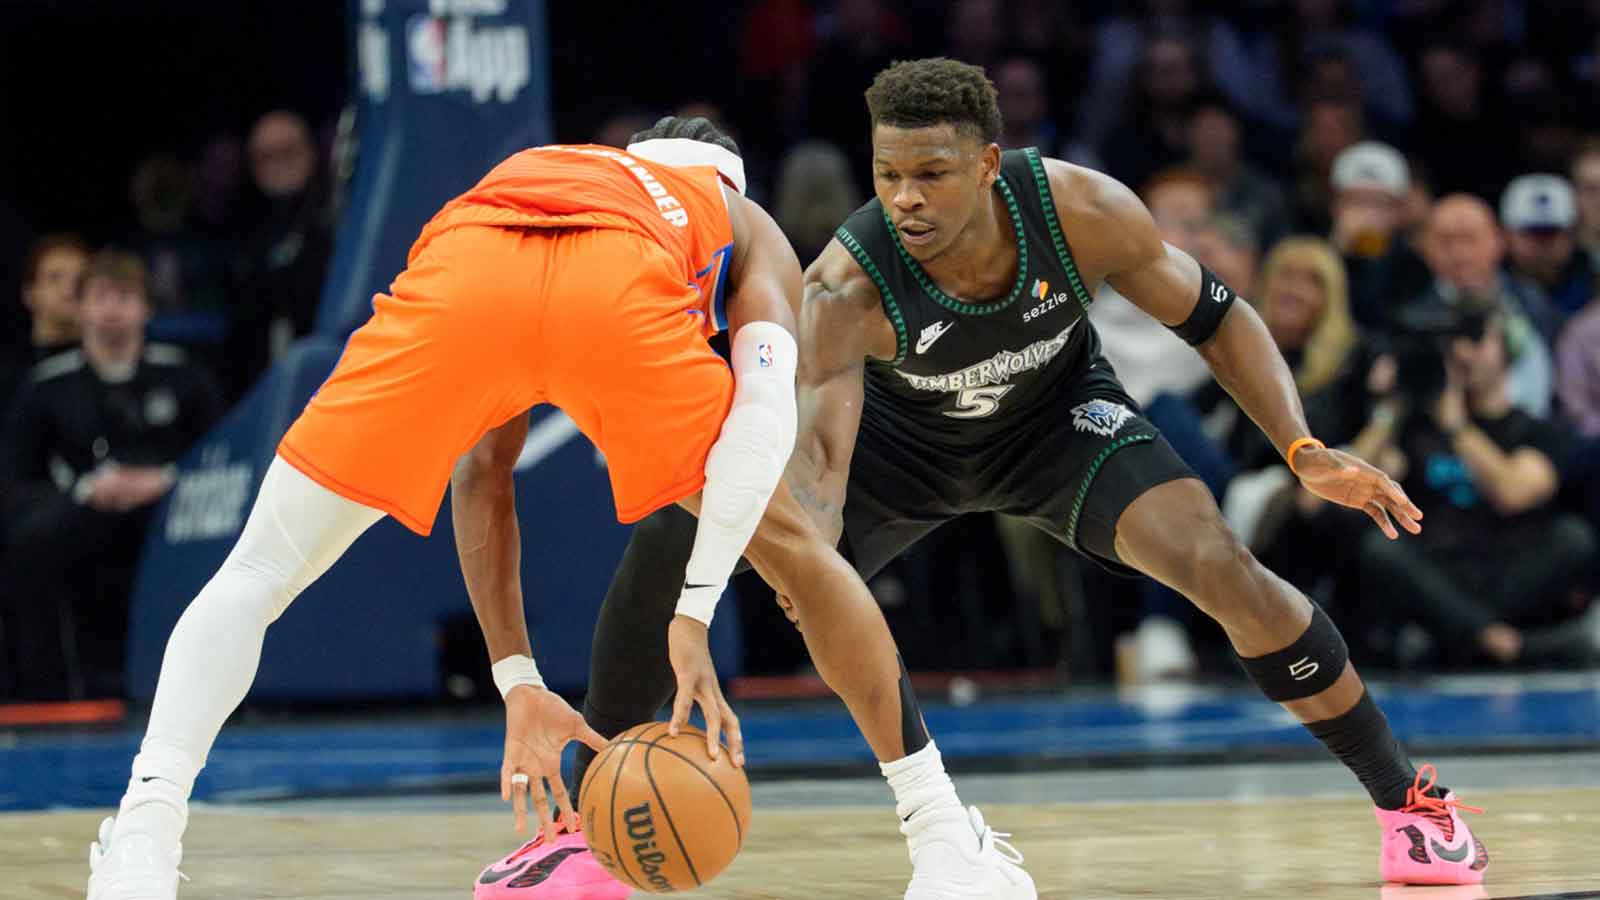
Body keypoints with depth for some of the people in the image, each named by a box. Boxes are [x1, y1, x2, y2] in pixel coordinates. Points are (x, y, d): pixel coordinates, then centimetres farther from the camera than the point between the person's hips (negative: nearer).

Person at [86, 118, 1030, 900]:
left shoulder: (538, 170, 47)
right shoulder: (749, 231, 38)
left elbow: (480, 471, 39)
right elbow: (764, 410, 14)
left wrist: (519, 682, 36)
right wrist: (695, 617, 7)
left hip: (459, 266, 2)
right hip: (622, 292, -1)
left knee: (258, 576, 14)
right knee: (795, 548, 22)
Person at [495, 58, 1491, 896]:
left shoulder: (1081, 210, -31)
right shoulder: (845, 287, -36)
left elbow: (1215, 315, -16)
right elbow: (818, 454, -45)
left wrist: (1305, 450, -27)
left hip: (1060, 410, 0)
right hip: (904, 434, 0)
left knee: (1221, 566, -23)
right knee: (671, 531, -18)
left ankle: (1410, 799, -5)